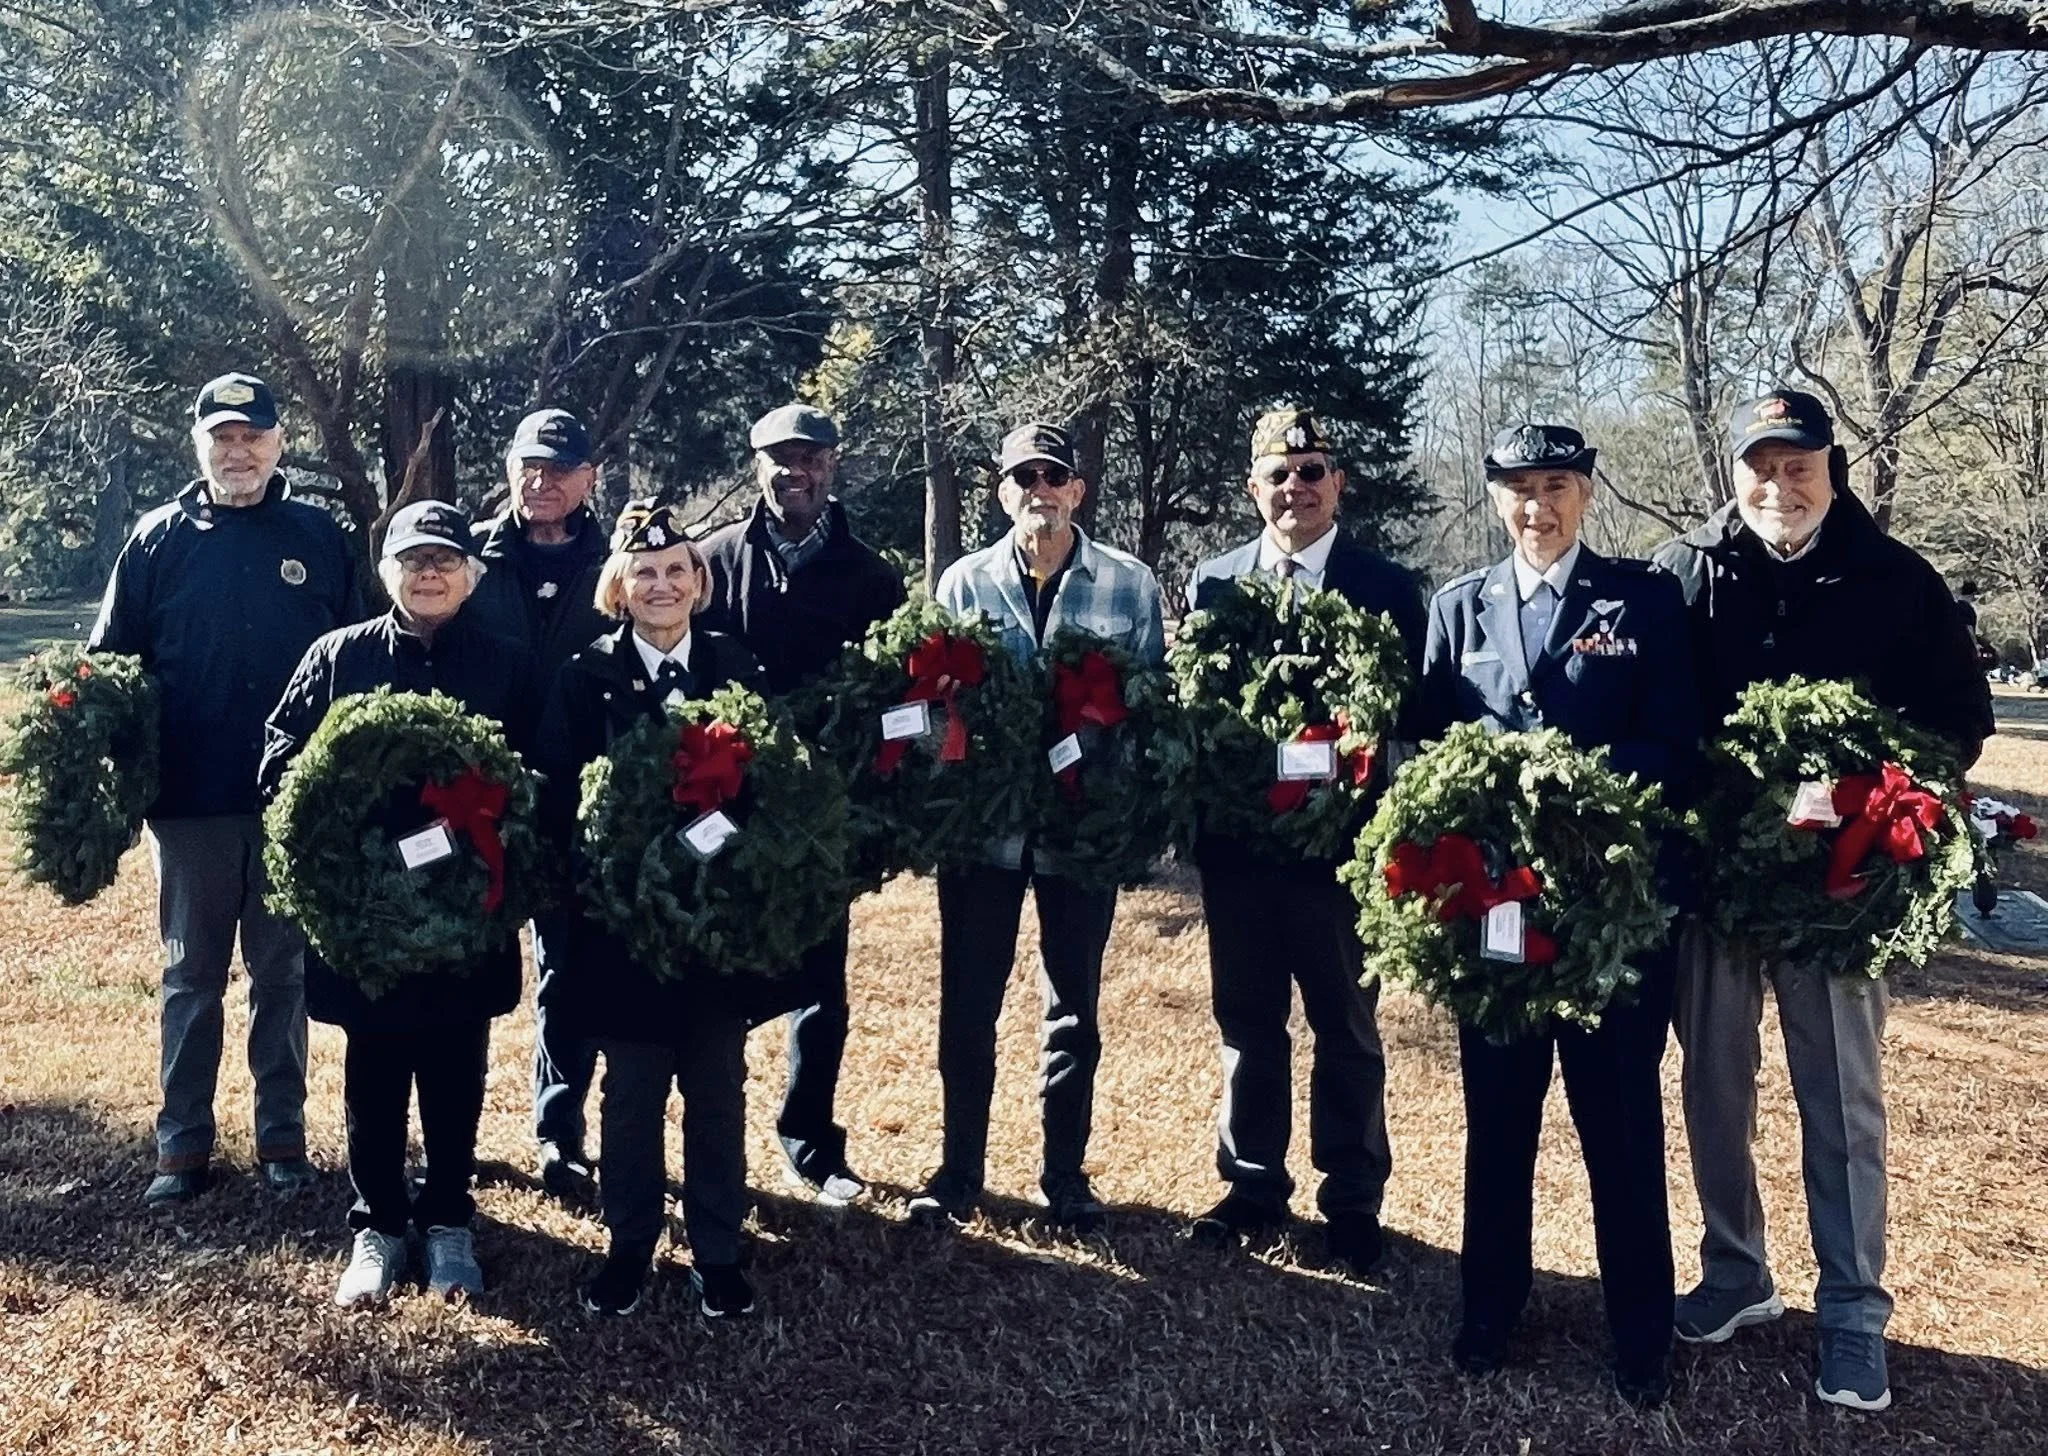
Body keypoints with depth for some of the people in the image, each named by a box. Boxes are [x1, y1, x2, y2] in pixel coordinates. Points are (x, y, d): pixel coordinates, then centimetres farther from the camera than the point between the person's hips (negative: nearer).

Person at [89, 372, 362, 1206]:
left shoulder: (320, 538, 4)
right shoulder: (160, 540, 3)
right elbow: (110, 663, 4)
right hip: (190, 800, 0)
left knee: (284, 974, 10)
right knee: (191, 977, 10)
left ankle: (283, 1137, 20)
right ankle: (183, 1145, 20)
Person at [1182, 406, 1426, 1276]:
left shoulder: (1384, 586, -1)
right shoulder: (1212, 581, 7)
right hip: (1237, 838, 3)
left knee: (1346, 1030, 9)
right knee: (1246, 1023, 13)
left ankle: (1350, 1203, 22)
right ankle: (1253, 1187, 27)